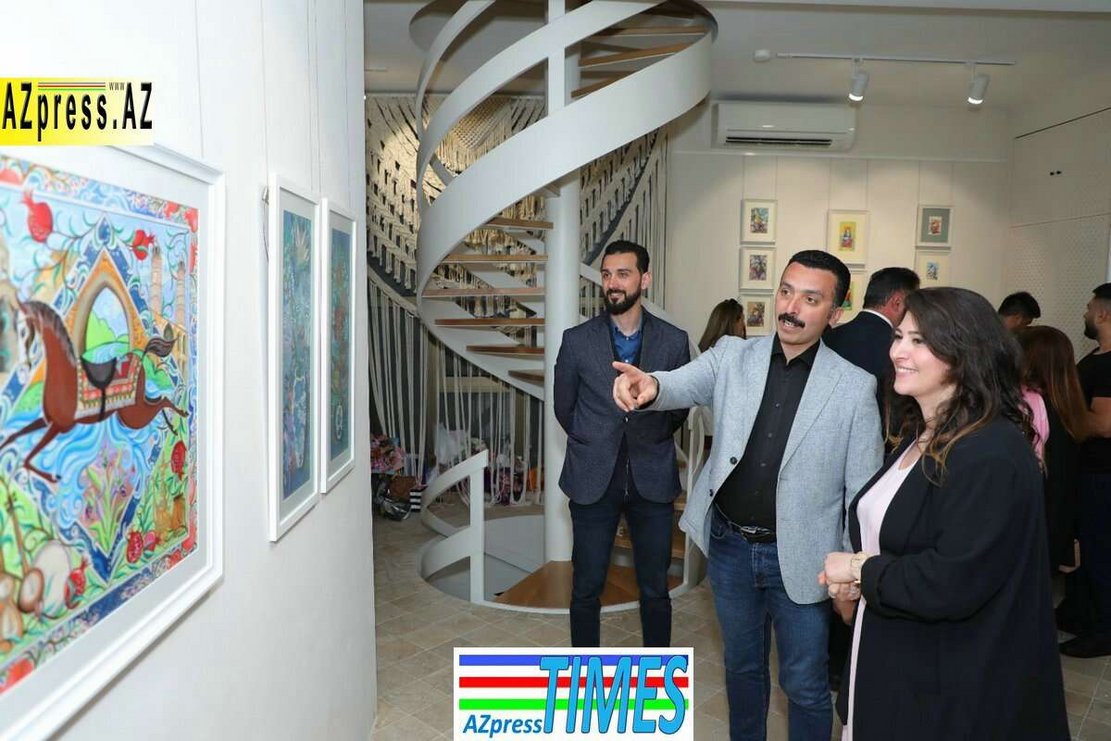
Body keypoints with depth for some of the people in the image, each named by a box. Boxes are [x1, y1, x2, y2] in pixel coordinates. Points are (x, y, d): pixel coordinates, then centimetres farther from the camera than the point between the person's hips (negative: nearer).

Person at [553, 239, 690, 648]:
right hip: (593, 481, 0)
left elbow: (679, 407, 10)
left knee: (655, 589, 11)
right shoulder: (577, 340, -3)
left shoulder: (673, 341, -3)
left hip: (652, 481, 0)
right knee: (586, 588, 9)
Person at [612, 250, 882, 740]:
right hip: (730, 545, 3)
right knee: (741, 665, 23)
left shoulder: (855, 388, -9)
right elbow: (682, 386, -21)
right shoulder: (731, 355, -3)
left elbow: (863, 492, -5)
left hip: (798, 557, -2)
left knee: (805, 685, 15)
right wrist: (649, 386, -44)